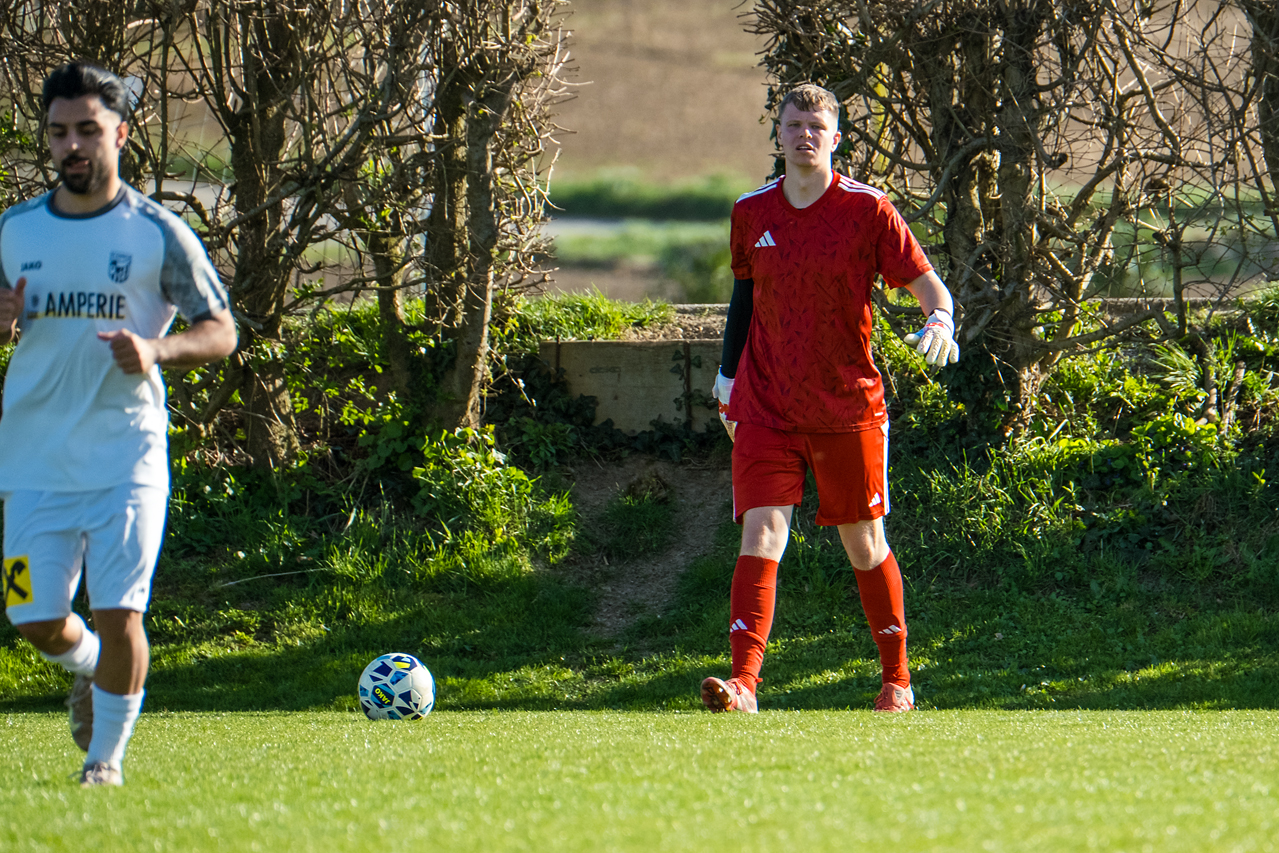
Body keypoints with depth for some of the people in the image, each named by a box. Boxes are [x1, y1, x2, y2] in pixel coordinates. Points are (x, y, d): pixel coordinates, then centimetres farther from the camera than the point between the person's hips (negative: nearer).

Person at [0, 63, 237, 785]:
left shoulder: (158, 234, -2)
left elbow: (222, 332, 2)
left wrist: (157, 350, -17)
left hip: (127, 457, -3)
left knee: (118, 612, -10)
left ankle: (107, 755, 9)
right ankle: (89, 670, 36)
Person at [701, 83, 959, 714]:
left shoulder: (867, 209, -5)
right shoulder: (752, 212, 5)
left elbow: (927, 283, -4)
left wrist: (939, 323, -26)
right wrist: (728, 377, 19)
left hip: (849, 408, -2)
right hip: (765, 409, 2)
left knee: (864, 544, 8)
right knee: (761, 535, -13)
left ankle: (897, 679, 25)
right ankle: (744, 683, -23)